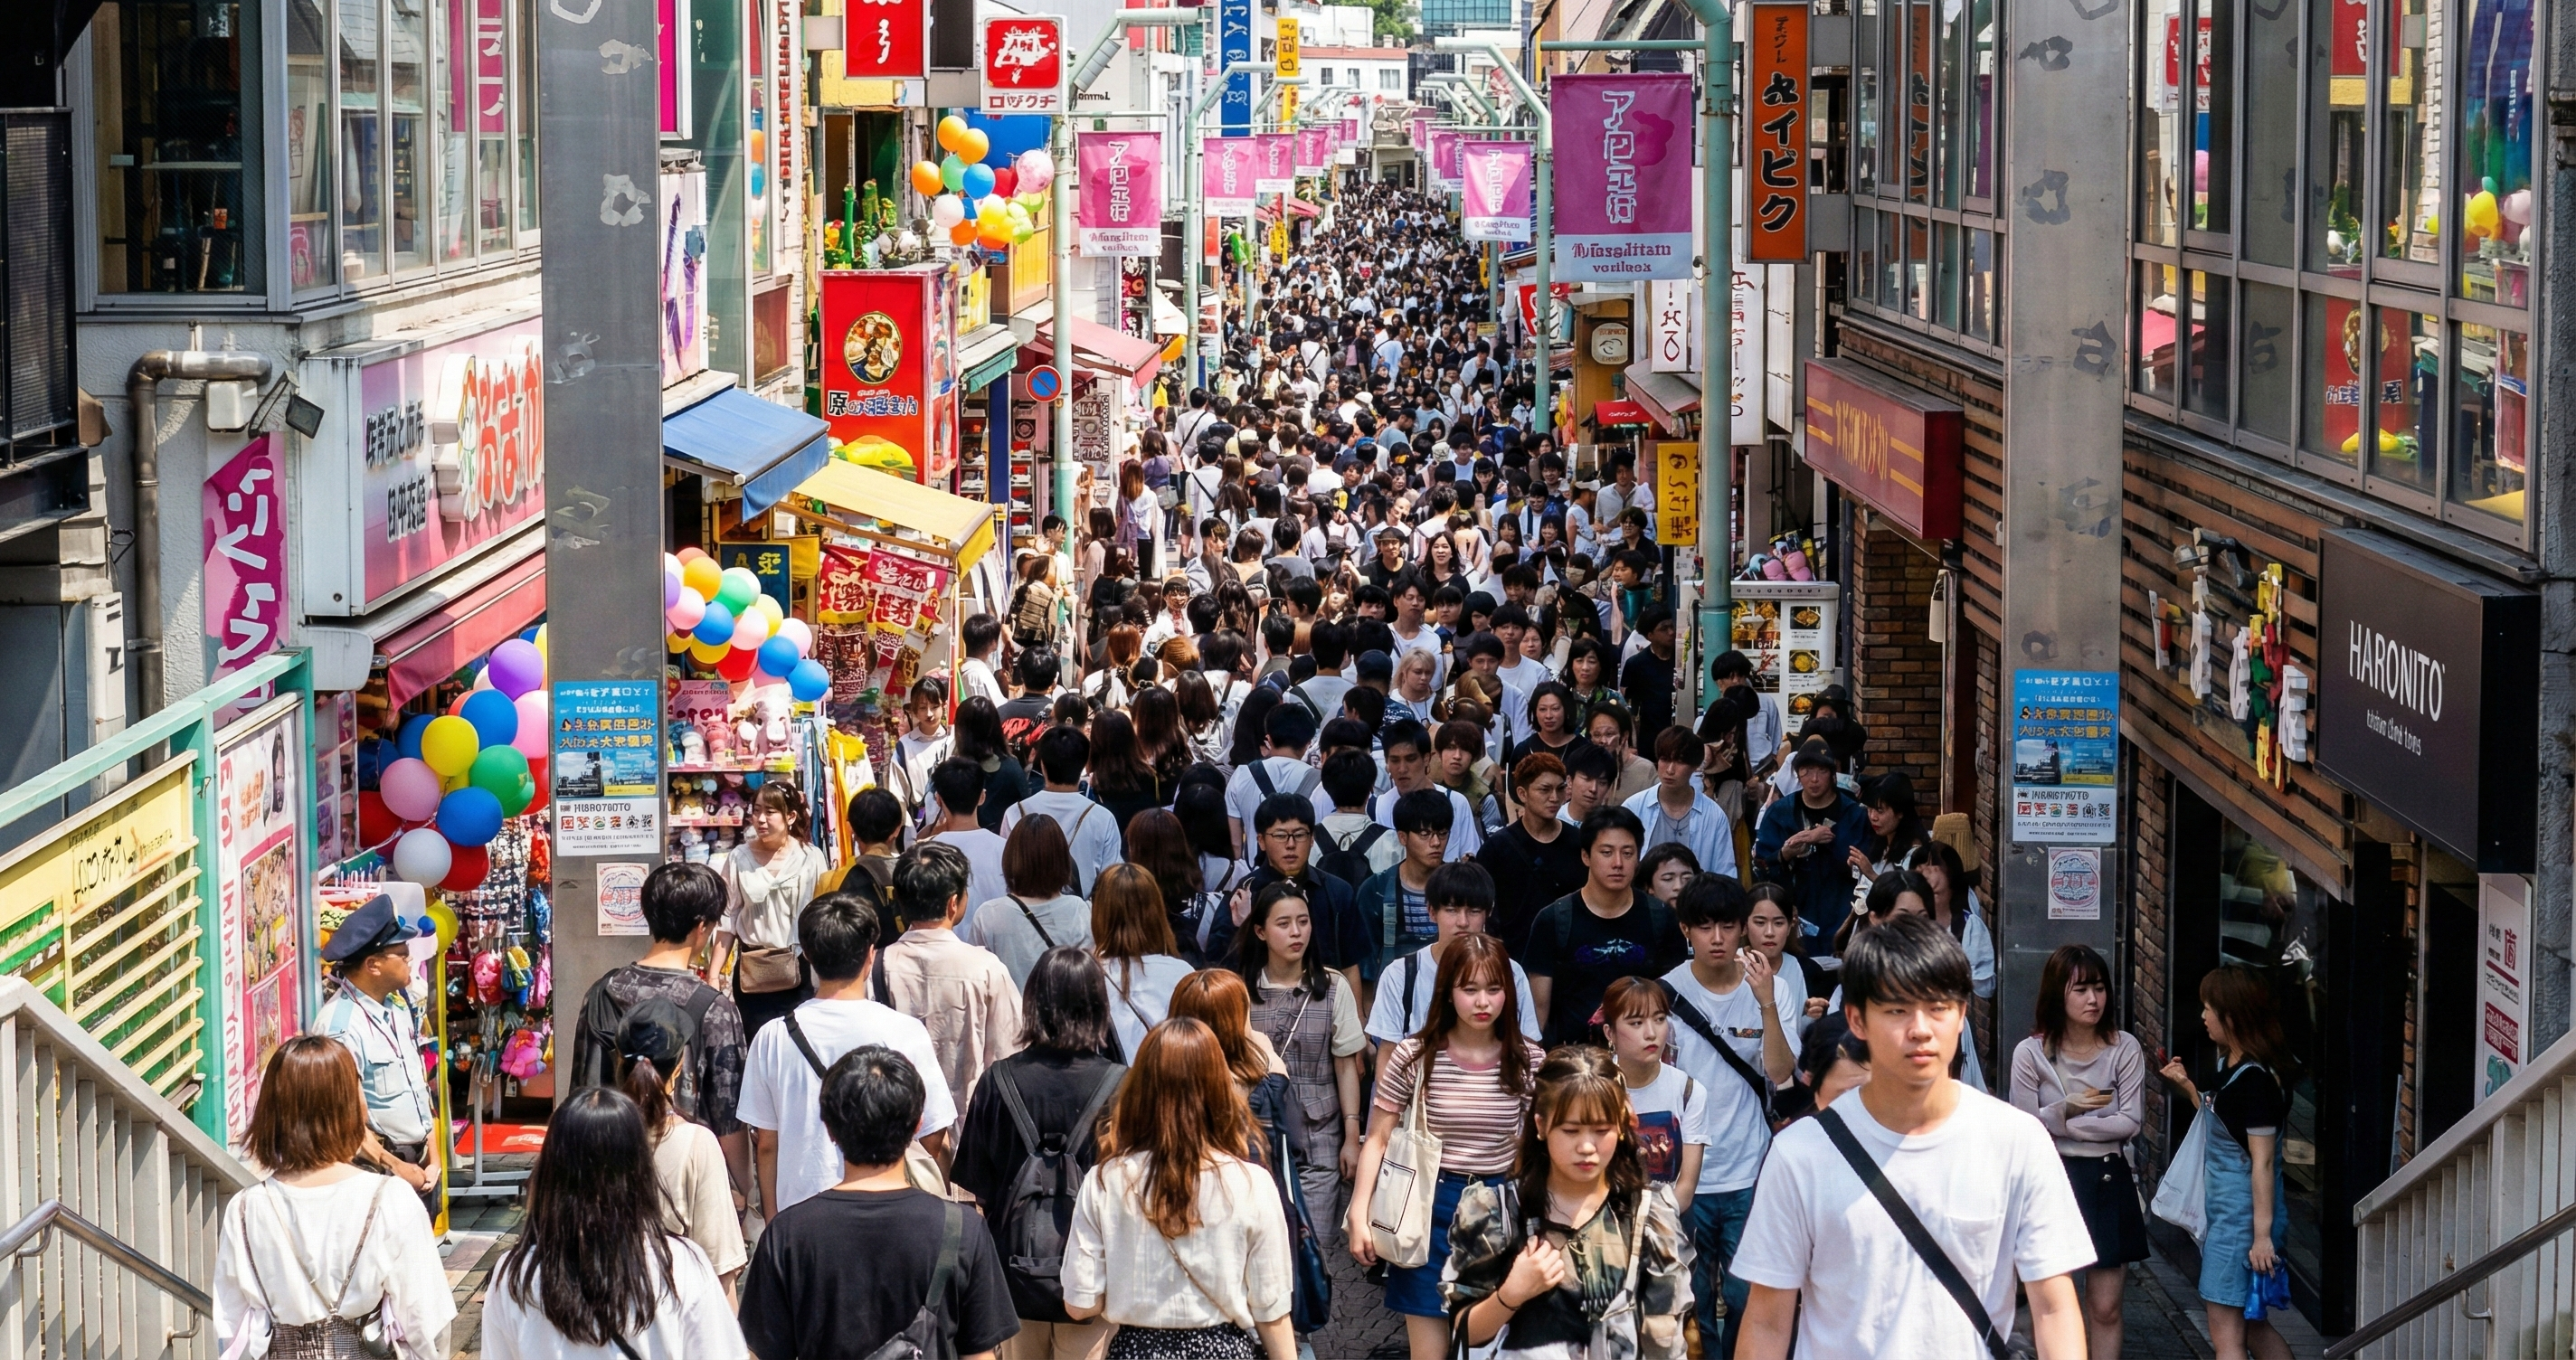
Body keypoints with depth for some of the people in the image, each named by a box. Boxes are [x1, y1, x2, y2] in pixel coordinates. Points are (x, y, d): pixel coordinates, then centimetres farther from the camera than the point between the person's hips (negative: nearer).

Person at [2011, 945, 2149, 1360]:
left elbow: (2131, 1122, -8)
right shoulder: (2031, 1053, -7)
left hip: (2108, 1181, 1)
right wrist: (2066, 1108, -24)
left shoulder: (2125, 1049, -4)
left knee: (2105, 1308, 4)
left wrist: (2061, 1124, -13)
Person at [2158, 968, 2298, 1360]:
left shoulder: (2255, 1079, -20)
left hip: (2241, 1218, -10)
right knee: (2252, 1326, 17)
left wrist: (2262, 1235, -22)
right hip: (2225, 1211, 10)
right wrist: (2186, 1086, 12)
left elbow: (2263, 1161, -21)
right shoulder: (2228, 1065, 9)